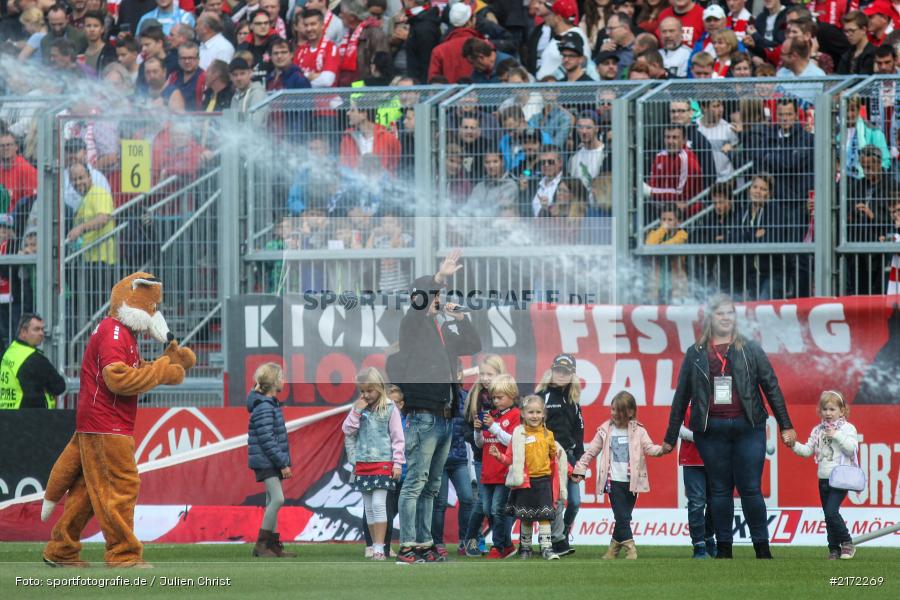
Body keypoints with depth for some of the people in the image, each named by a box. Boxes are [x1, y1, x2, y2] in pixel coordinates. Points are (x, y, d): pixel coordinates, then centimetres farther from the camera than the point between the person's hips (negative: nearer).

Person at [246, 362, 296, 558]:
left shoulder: (271, 404, 15)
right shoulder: (263, 408, -17)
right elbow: (266, 439, -21)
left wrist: (284, 462, 18)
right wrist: (283, 463, -19)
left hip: (271, 462, 10)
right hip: (265, 461, -10)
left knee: (273, 501, 10)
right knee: (277, 499, -16)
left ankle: (273, 545, 13)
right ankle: (261, 544, -13)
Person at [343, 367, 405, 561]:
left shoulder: (389, 409, -3)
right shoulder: (360, 409, 9)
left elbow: (397, 437, -3)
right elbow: (348, 430, 3)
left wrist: (398, 463, -8)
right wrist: (357, 411, -8)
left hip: (383, 463, -5)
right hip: (363, 463, 5)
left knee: (378, 504, -12)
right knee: (368, 507, 7)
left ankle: (379, 547, -12)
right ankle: (375, 545, 13)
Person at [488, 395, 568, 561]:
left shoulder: (547, 435, 7)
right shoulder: (519, 434, -1)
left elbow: (553, 456, 20)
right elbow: (511, 459, -2)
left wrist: (559, 456, 5)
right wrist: (499, 456, -17)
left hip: (543, 480, 1)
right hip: (525, 481, -1)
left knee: (544, 516, -7)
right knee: (525, 517, 8)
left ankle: (546, 547, -7)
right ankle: (525, 547, 20)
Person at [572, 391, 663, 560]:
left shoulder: (638, 432, 3)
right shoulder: (606, 430, 4)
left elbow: (649, 448, -7)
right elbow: (592, 451, 8)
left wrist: (662, 450, -27)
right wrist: (580, 468, 5)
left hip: (631, 482, 1)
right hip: (614, 481, -1)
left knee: (624, 517, 6)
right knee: (622, 517, -10)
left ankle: (614, 548, 18)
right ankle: (630, 549, -8)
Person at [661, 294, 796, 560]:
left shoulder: (750, 350, 8)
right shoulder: (696, 354, 10)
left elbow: (771, 387, 8)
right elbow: (681, 396, 13)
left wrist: (786, 426, 2)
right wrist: (670, 437, 13)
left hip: (747, 427, -1)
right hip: (711, 430, 1)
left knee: (751, 488, -3)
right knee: (720, 490, 5)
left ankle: (762, 548, 3)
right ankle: (723, 549, 10)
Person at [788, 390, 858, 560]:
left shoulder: (847, 428, -3)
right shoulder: (818, 430, 13)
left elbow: (852, 448, -15)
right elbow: (808, 450, 12)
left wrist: (837, 435, -21)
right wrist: (794, 446, -5)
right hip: (823, 479, 6)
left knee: (831, 511, -18)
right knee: (828, 515, 8)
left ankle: (847, 542, -5)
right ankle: (834, 548, 16)